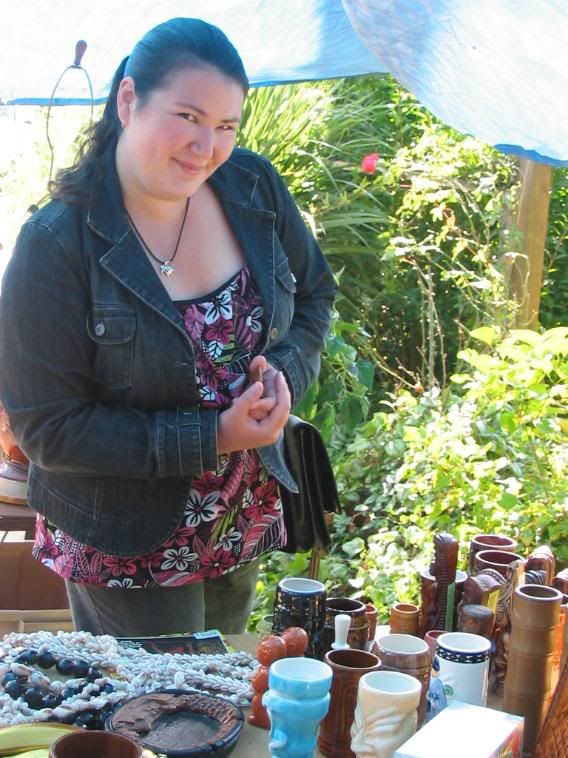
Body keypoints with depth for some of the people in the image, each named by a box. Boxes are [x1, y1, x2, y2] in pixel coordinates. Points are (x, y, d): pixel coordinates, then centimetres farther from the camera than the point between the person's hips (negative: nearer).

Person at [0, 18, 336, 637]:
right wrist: (211, 439, -25)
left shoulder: (254, 187, -8)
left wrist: (285, 374, -13)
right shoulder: (55, 244, -21)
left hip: (244, 520, 5)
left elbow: (314, 292, 9)